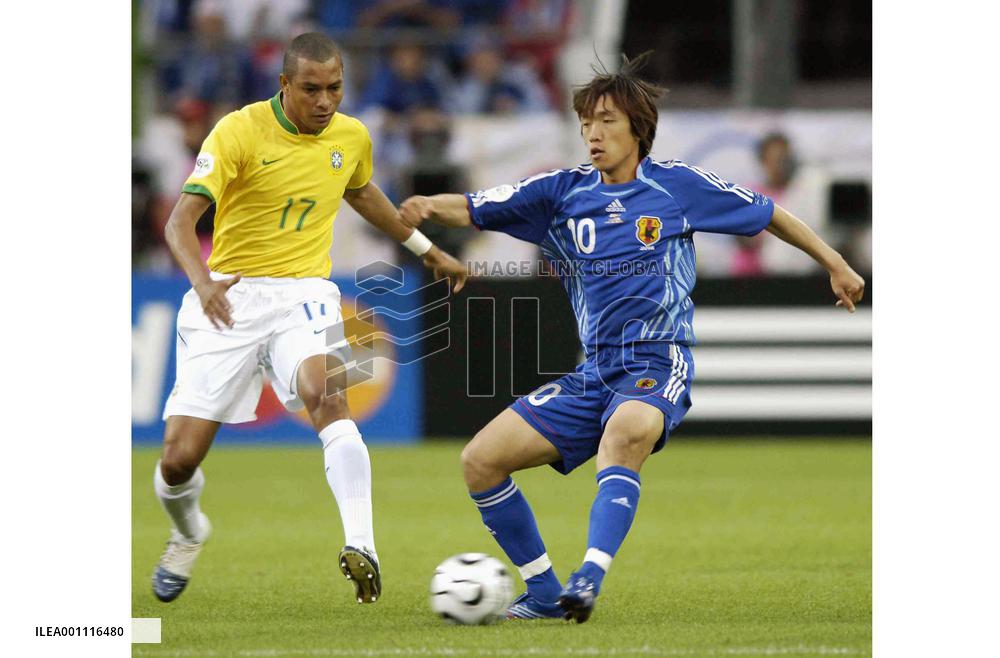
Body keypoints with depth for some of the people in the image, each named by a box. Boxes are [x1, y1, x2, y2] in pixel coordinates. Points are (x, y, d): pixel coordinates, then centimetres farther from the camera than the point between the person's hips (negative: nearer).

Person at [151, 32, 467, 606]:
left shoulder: (352, 136, 4)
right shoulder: (238, 132, -12)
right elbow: (181, 221, -19)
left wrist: (428, 249, 37)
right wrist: (202, 281, -38)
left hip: (304, 294, 2)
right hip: (229, 298, -2)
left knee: (324, 392, -33)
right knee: (179, 460, -3)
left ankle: (361, 546, -42)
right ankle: (188, 534, 34)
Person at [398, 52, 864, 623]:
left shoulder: (676, 185, 1)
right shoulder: (563, 192, 8)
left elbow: (767, 214, 13)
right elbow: (474, 209, -1)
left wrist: (836, 265, 15)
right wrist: (429, 207, -22)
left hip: (660, 366, -5)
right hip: (595, 374, 5)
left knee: (624, 432, -40)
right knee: (481, 460, -5)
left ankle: (590, 578, -50)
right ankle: (545, 593, 7)